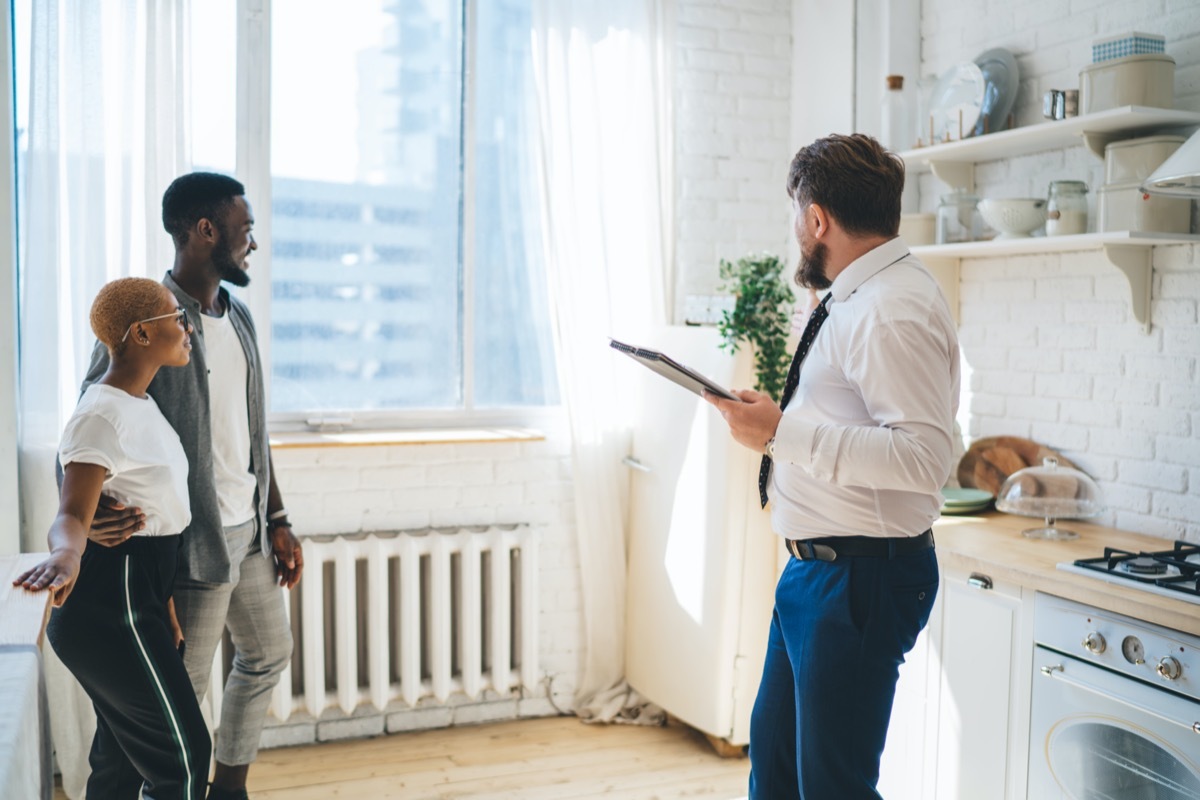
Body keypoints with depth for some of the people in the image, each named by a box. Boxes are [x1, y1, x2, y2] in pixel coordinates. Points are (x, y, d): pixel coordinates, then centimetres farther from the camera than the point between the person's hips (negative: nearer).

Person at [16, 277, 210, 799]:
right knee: (183, 755, -2)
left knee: (121, 757, 18)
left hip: (136, 596, 10)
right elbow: (72, 515, -27)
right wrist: (66, 554, -51)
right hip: (110, 605, -10)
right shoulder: (103, 415, -19)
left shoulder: (141, 403, 11)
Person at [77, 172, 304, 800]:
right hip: (196, 536, -9)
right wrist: (88, 509, -36)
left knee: (269, 652, 21)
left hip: (250, 529, 9)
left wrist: (277, 520, 13)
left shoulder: (238, 317, 8)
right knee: (183, 684, 5)